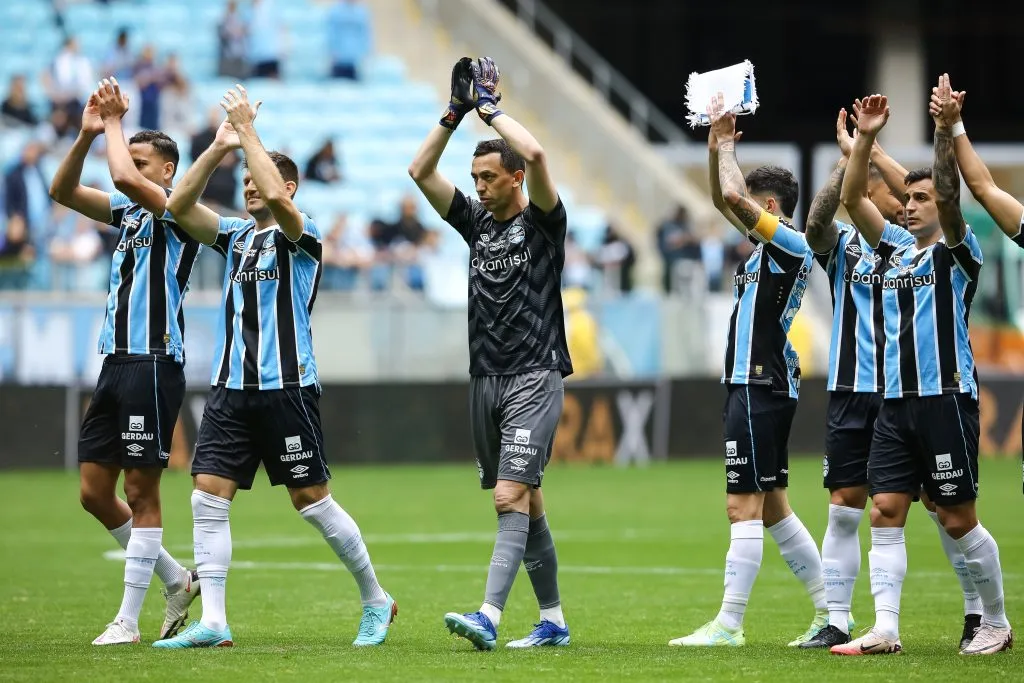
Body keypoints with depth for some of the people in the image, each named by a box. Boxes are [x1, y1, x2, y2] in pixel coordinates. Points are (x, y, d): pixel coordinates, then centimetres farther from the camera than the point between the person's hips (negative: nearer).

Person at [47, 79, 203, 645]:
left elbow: (125, 177, -24)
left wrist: (115, 123, -9)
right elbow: (63, 191, 12)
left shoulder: (177, 212, -7)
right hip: (116, 362, 8)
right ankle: (176, 580, 22)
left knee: (140, 491, -5)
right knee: (94, 491, 7)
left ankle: (128, 621, -2)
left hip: (154, 363, -8)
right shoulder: (128, 212, 16)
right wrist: (88, 133, 0)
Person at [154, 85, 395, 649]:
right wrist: (219, 147, -3)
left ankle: (376, 602, 16)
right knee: (208, 498, -6)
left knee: (313, 501, -1)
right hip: (230, 387, 6)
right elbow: (179, 205, 4)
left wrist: (248, 131, -17)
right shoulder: (235, 235, 14)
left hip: (285, 386, -6)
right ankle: (212, 623, -6)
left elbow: (277, 197, -24)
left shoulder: (300, 236, -4)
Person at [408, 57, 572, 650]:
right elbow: (421, 171, 9)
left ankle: (490, 617, -27)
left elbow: (535, 153, -21)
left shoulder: (543, 221, -5)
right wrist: (456, 112, 1)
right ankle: (553, 621, 17)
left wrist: (490, 106, -10)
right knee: (528, 501, 11)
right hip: (486, 379, 7)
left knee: (511, 496, -17)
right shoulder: (477, 221, 12)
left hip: (534, 377, -7)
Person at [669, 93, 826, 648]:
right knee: (772, 507, 12)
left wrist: (727, 146, -8)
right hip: (752, 388, 10)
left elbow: (733, 197, -23)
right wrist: (718, 144, 15)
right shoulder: (766, 246, 16)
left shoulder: (791, 245, -11)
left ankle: (729, 625, -10)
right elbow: (722, 199, 26)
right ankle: (830, 613, 15)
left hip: (762, 389, -10)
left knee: (744, 506, -10)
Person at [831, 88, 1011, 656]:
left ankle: (996, 623, 13)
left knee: (958, 520, -1)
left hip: (945, 397, -6)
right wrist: (865, 140, -1)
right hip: (896, 402, 6)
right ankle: (885, 630, -7)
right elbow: (852, 199, 9)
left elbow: (950, 195, -17)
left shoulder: (956, 251, -1)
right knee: (885, 512, -4)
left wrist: (946, 134, -27)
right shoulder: (896, 248, 15)